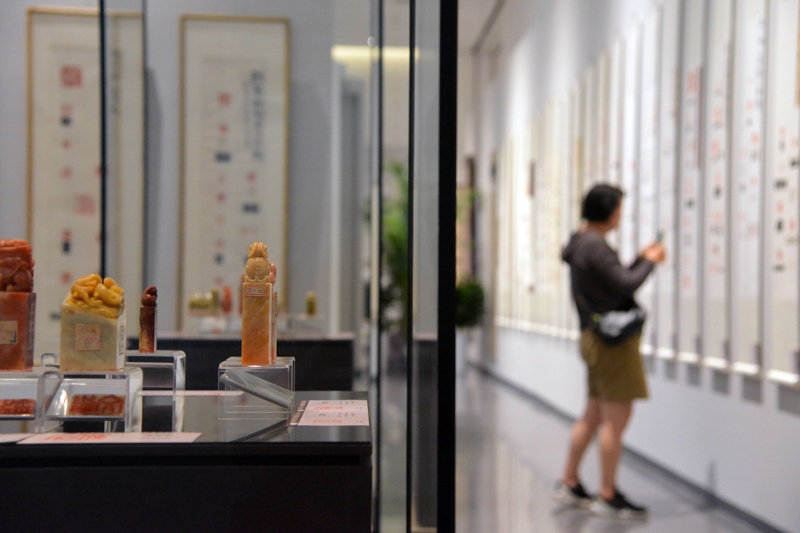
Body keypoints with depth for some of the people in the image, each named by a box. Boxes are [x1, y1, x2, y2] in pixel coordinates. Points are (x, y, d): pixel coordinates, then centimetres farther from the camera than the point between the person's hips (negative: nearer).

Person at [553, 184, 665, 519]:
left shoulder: (582, 243, 16)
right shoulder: (594, 246, -16)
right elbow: (625, 285, -19)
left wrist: (640, 260, 13)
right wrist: (649, 262, -4)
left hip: (596, 338, 11)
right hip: (613, 339, -11)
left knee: (593, 416, 15)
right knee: (617, 420, -4)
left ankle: (569, 484, 22)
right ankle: (607, 497, 2)